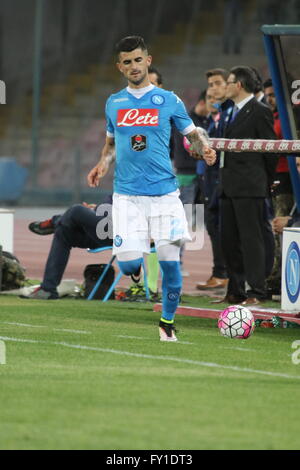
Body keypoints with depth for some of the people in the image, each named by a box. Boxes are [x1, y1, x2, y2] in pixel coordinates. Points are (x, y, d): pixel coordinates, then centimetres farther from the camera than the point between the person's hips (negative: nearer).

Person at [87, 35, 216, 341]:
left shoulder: (168, 100, 4)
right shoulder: (114, 103, 11)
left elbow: (193, 135, 10)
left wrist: (203, 149, -11)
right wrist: (102, 164, 6)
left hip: (164, 192, -1)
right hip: (127, 194, 1)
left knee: (170, 260, -6)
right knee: (127, 263, -10)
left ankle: (167, 322, 12)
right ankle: (136, 271, 28)